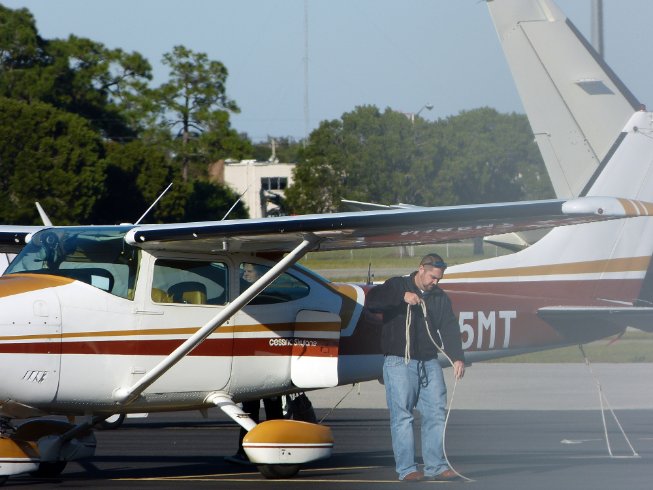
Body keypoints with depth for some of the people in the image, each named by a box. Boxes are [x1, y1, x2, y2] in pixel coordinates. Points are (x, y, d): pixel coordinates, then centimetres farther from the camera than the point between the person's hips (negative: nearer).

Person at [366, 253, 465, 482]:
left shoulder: (440, 297, 13)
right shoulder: (397, 286, 1)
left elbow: (449, 328, 4)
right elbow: (372, 301, -14)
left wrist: (457, 358, -9)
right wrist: (401, 297, -24)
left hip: (429, 363, 5)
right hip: (399, 362, -5)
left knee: (436, 413, 2)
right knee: (402, 416, -7)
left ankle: (436, 466, 7)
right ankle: (406, 469, -6)